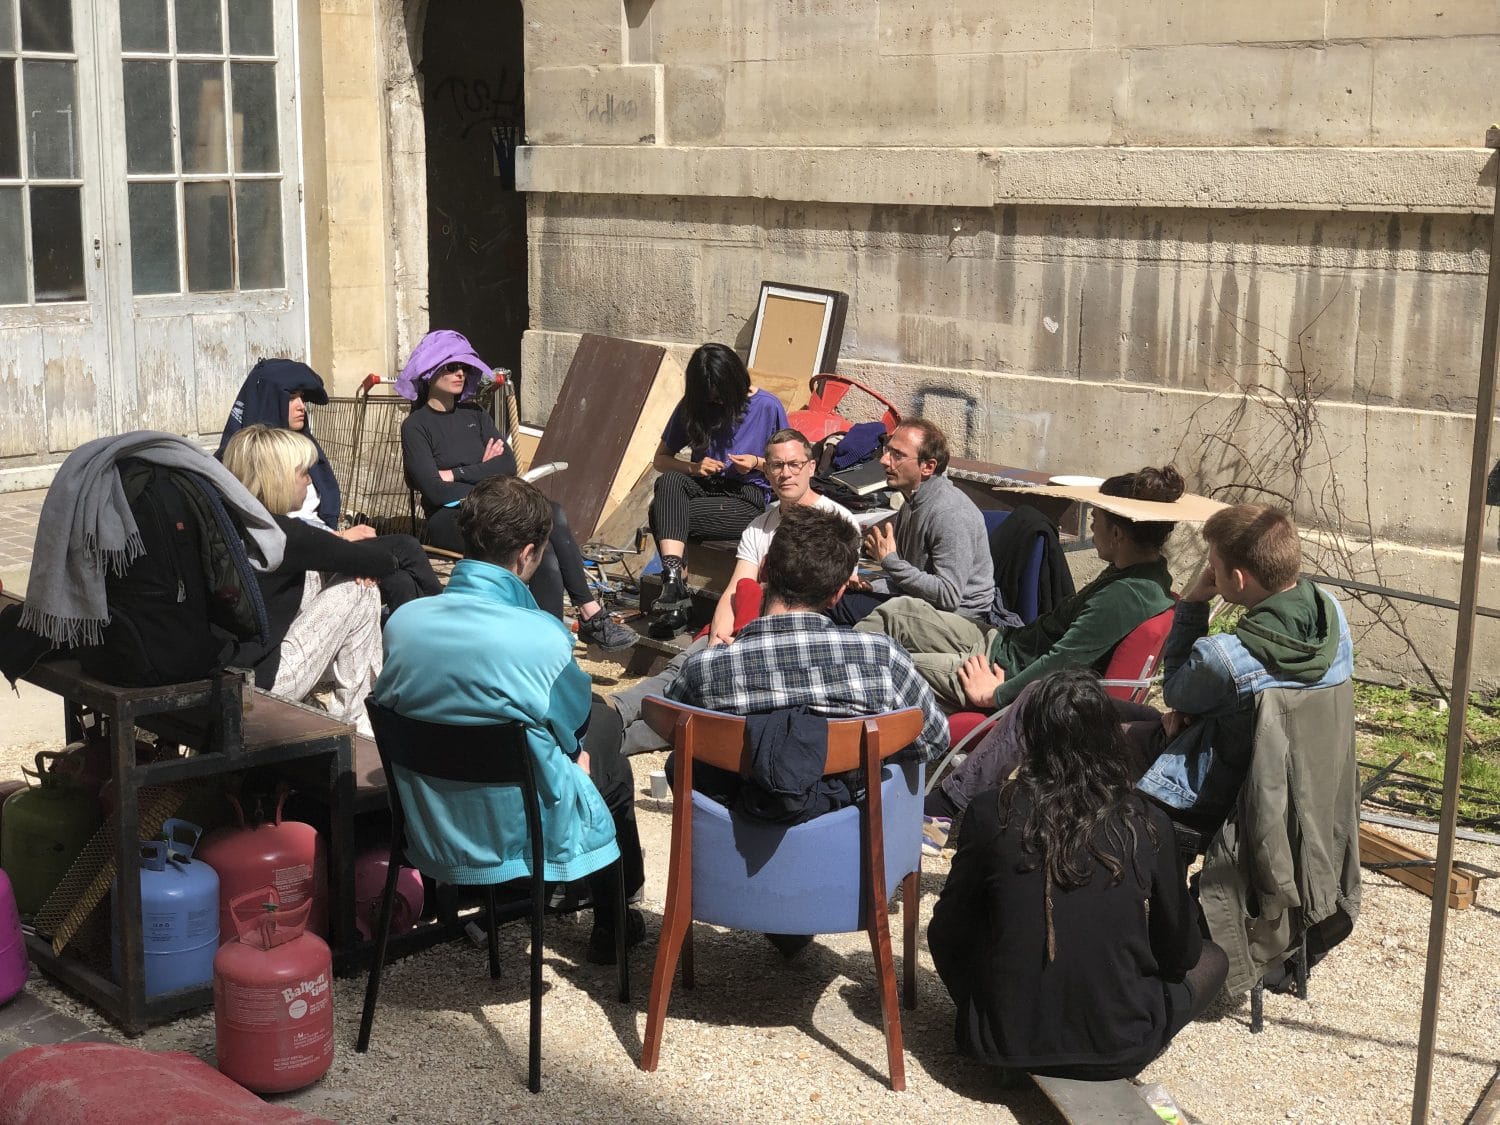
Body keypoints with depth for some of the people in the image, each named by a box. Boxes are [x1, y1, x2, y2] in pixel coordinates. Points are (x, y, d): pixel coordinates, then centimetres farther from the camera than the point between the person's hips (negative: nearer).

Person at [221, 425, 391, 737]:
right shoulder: (281, 533, -18)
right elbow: (383, 561, -9)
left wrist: (344, 545, 3)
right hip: (256, 684, -9)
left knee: (314, 576, 18)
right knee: (360, 589, 0)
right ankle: (353, 718, 11)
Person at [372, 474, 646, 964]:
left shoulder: (402, 621, -13)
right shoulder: (543, 638, -28)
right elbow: (575, 721, -9)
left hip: (428, 825, 5)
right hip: (521, 832, -5)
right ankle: (612, 925, 44)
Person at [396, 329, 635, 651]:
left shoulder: (475, 415, 19)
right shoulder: (416, 426, 2)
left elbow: (509, 465, 4)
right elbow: (435, 490, -11)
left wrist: (456, 474, -6)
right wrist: (482, 471, -2)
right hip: (450, 522, -5)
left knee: (552, 515, -28)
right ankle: (591, 615, -27)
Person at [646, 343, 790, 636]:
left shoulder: (768, 407, -2)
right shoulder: (692, 406, 8)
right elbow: (660, 459, 10)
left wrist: (757, 463, -14)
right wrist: (693, 468, -10)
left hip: (747, 499, -4)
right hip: (703, 488, 4)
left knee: (664, 515, -29)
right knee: (669, 482, -34)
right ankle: (673, 584, -45)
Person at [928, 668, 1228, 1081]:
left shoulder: (992, 813, -12)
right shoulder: (1146, 823, -10)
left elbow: (948, 934, -2)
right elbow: (1179, 951, 1)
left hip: (1004, 1042, -2)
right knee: (1211, 959, 23)